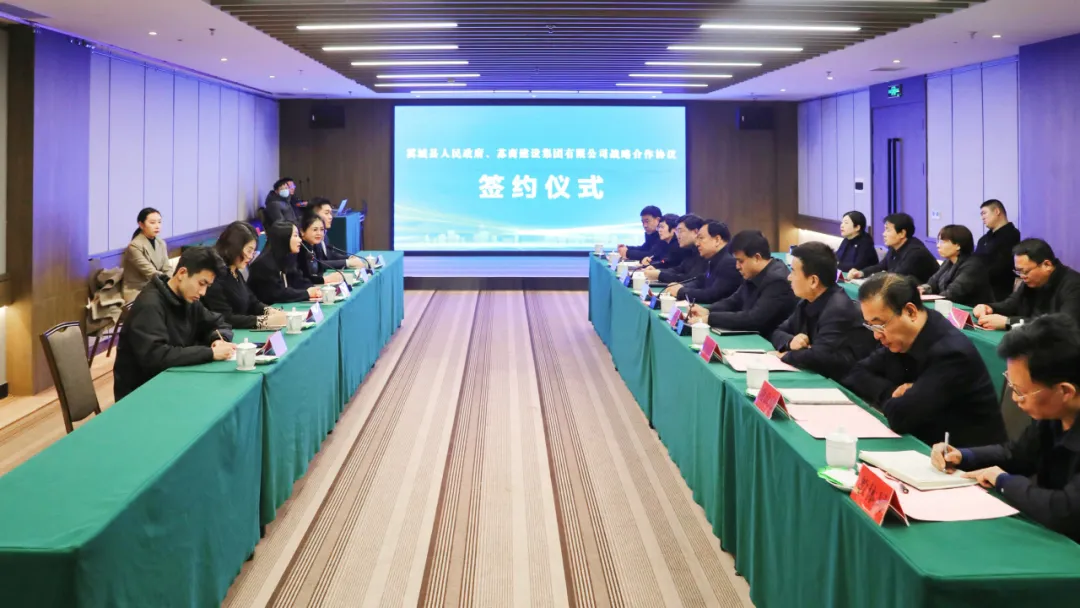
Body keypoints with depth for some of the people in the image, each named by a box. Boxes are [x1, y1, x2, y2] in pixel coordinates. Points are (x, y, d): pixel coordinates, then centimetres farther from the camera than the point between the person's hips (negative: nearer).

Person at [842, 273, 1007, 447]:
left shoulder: (951, 352, -24)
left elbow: (899, 417, -29)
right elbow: (856, 374, 6)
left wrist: (889, 395, -7)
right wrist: (892, 392, -12)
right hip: (927, 443, 7)